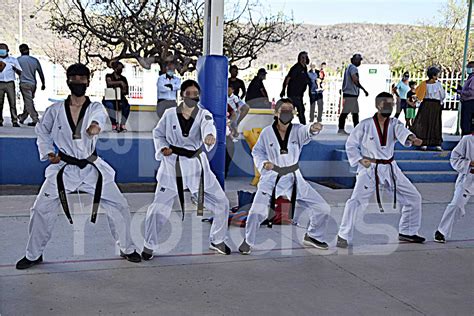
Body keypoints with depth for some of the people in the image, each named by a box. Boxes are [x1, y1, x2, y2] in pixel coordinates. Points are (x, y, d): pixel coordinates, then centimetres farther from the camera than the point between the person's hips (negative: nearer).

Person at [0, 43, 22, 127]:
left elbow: (20, 73, 8)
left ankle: (15, 121, -9)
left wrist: (15, 68, -11)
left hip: (10, 83, 0)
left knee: (13, 103, -8)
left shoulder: (13, 60, 11)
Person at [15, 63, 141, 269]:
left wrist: (95, 127, -55)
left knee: (119, 206, -1)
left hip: (91, 167, 0)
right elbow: (42, 131, 13)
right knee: (41, 210, -2)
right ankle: (33, 255, 20)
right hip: (64, 168, 0)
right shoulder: (55, 110, -4)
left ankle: (127, 249, 20)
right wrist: (48, 152, -1)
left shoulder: (96, 108, -7)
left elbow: (98, 119, -31)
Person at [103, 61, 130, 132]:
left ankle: (122, 125, -28)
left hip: (120, 99, 2)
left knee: (127, 105, -30)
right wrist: (120, 82, -21)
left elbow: (126, 92, 5)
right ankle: (114, 124, -34)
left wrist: (120, 92, -15)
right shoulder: (109, 76, 7)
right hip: (110, 98, -2)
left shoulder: (123, 78, 13)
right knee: (110, 105, -36)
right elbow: (109, 82, -17)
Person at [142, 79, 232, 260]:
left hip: (196, 165, 2)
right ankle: (149, 246, 20)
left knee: (221, 203, 5)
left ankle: (217, 241, 28)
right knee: (158, 209, -4)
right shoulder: (170, 114, -5)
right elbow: (158, 133, 8)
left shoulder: (204, 115, -6)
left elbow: (208, 126, -30)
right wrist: (162, 148, -12)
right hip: (172, 166, -2)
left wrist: (210, 136, -54)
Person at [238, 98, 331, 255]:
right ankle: (248, 241, 7)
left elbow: (307, 132, -32)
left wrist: (313, 129, -56)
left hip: (293, 177, 2)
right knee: (257, 211, -21)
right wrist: (263, 163, -15)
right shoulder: (267, 132, -7)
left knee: (323, 209, 3)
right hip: (272, 178, -2)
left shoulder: (297, 130, -8)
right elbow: (257, 152, 6)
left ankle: (313, 236, 31)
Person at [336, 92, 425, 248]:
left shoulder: (394, 123, 1)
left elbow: (402, 132, -22)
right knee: (356, 201, -18)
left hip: (390, 168, 5)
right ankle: (343, 236, -4)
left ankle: (407, 232, 29)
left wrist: (412, 138, -44)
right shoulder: (365, 125, -9)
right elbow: (351, 144, -2)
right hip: (370, 169, -5)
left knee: (414, 197, 10)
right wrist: (360, 160, -15)